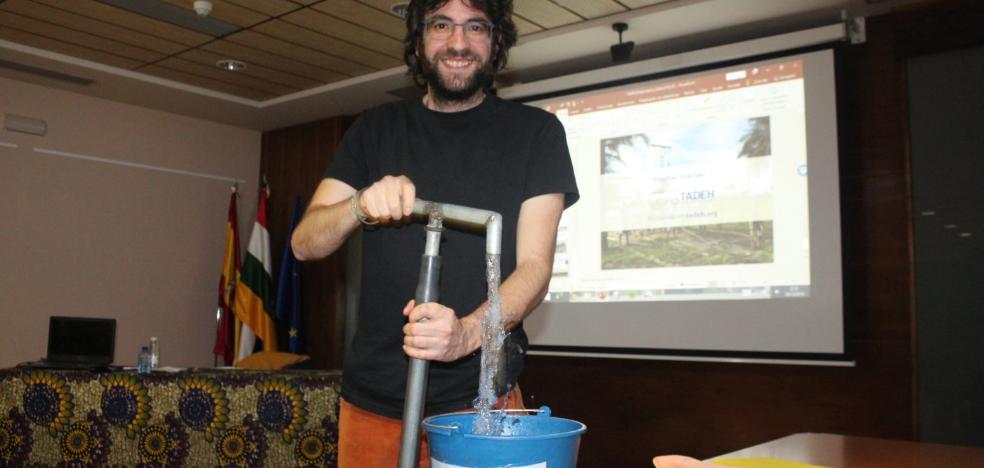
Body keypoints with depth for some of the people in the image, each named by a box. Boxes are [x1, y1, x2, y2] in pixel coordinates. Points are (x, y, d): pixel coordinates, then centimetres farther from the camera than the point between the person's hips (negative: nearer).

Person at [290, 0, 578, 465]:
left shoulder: (535, 131, 0)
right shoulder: (376, 128, 8)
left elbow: (534, 265, -7)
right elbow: (304, 243, 2)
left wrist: (468, 332, -27)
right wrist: (361, 205, -20)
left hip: (480, 400, -2)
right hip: (372, 401, 3)